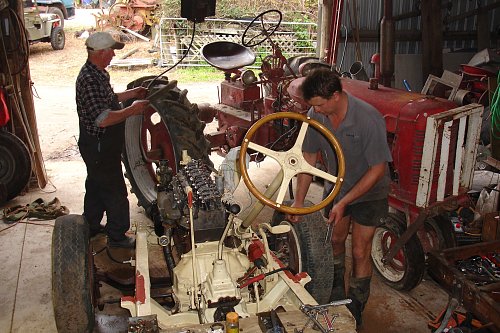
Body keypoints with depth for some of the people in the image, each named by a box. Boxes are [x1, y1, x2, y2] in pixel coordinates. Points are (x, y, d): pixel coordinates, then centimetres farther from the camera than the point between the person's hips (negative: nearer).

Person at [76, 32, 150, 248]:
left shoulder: (97, 73, 6)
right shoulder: (89, 79, -26)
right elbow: (102, 118, -33)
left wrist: (131, 94, 14)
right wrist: (132, 110, -25)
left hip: (99, 146, 11)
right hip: (99, 148, -11)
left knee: (96, 185, 24)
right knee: (115, 192, 2)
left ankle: (91, 226, 41)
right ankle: (117, 236, 17)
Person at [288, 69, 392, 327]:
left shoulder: (368, 119, -33)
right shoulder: (316, 115, -17)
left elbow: (378, 168, -26)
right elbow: (308, 157, -7)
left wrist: (344, 202, -27)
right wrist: (299, 200, -9)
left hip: (368, 192, -5)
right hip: (336, 187, 5)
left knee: (360, 252, 0)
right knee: (335, 240, 19)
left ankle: (355, 310, 21)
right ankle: (336, 289, 45)